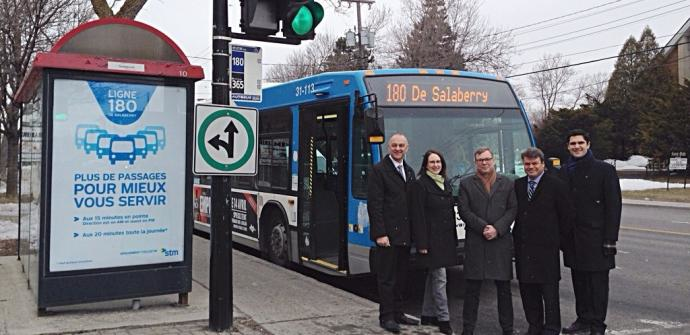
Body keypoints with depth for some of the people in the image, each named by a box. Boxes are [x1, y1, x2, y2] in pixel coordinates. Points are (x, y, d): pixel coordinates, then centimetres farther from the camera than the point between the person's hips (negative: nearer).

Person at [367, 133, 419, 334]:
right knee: (386, 278, 0)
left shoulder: (409, 172, 15)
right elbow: (374, 204, -12)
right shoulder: (379, 170, -7)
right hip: (387, 234, -7)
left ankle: (397, 313, 24)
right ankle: (386, 317, 8)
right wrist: (380, 233, -17)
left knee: (400, 277, 14)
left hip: (404, 234, 7)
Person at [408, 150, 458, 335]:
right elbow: (417, 216, -14)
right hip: (431, 238, -8)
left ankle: (428, 315, 22)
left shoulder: (446, 184, 14)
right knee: (440, 277, -7)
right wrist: (422, 243, -18)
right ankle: (443, 319, -1)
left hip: (445, 238, 8)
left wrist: (453, 238, 14)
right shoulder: (419, 185, -9)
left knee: (433, 276, 13)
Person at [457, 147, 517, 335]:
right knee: (472, 288, 1)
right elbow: (464, 211, -1)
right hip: (475, 242, -1)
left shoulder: (507, 183, 11)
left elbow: (512, 209, 4)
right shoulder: (466, 184, 7)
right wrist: (483, 227, -12)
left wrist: (497, 229, -9)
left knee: (504, 288, 7)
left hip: (501, 241, 1)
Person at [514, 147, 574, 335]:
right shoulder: (517, 185, 9)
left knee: (549, 290, 2)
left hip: (546, 247, -4)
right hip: (523, 247, 4)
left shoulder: (556, 185, -3)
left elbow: (567, 214, -1)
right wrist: (517, 238, 7)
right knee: (527, 288, 10)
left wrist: (560, 239, -1)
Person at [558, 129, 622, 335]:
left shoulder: (604, 170, -2)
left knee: (597, 282, 0)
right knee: (579, 281, 12)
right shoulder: (564, 172, 11)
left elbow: (614, 206, -5)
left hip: (596, 238, -4)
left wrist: (610, 239, -11)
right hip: (573, 239, 4)